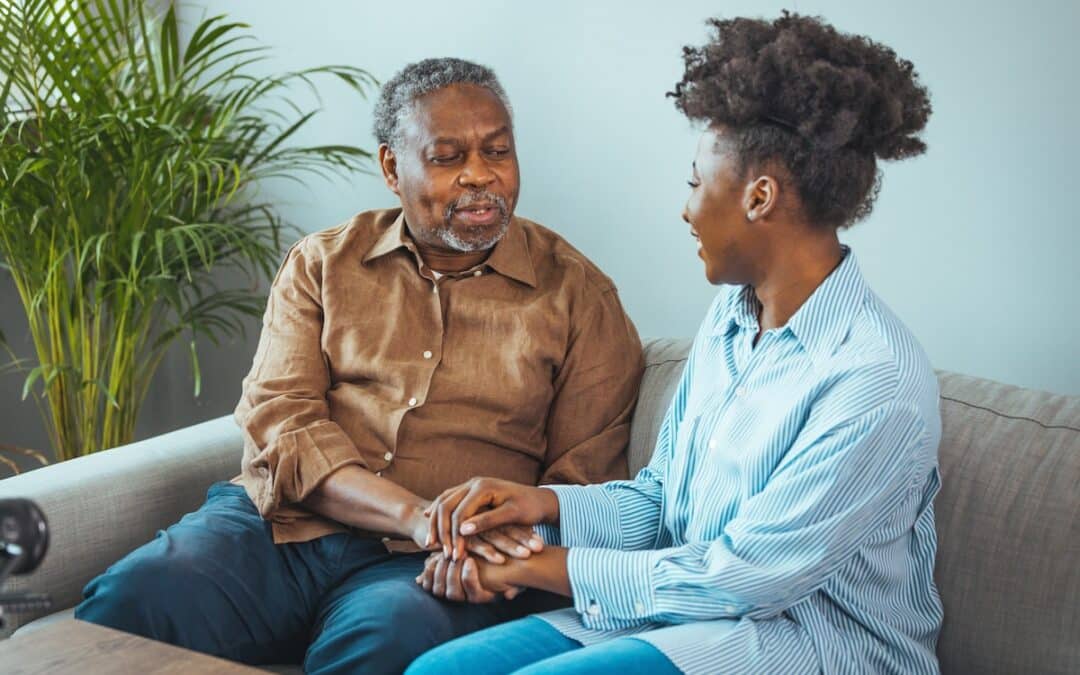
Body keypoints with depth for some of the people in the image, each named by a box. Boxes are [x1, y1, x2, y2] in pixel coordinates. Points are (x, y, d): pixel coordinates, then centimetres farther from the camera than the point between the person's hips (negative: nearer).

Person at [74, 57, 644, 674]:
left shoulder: (578, 295, 9)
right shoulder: (321, 263, 14)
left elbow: (583, 482, 5)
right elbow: (276, 419, 1)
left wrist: (506, 541, -19)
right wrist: (419, 515, -16)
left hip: (428, 566, -2)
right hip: (280, 525, 3)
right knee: (130, 597, -26)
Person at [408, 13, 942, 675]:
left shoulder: (877, 382, -21)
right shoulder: (730, 317, 7)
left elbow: (743, 577, -19)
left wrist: (546, 567, -13)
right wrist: (545, 503, -7)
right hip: (695, 609, 7)